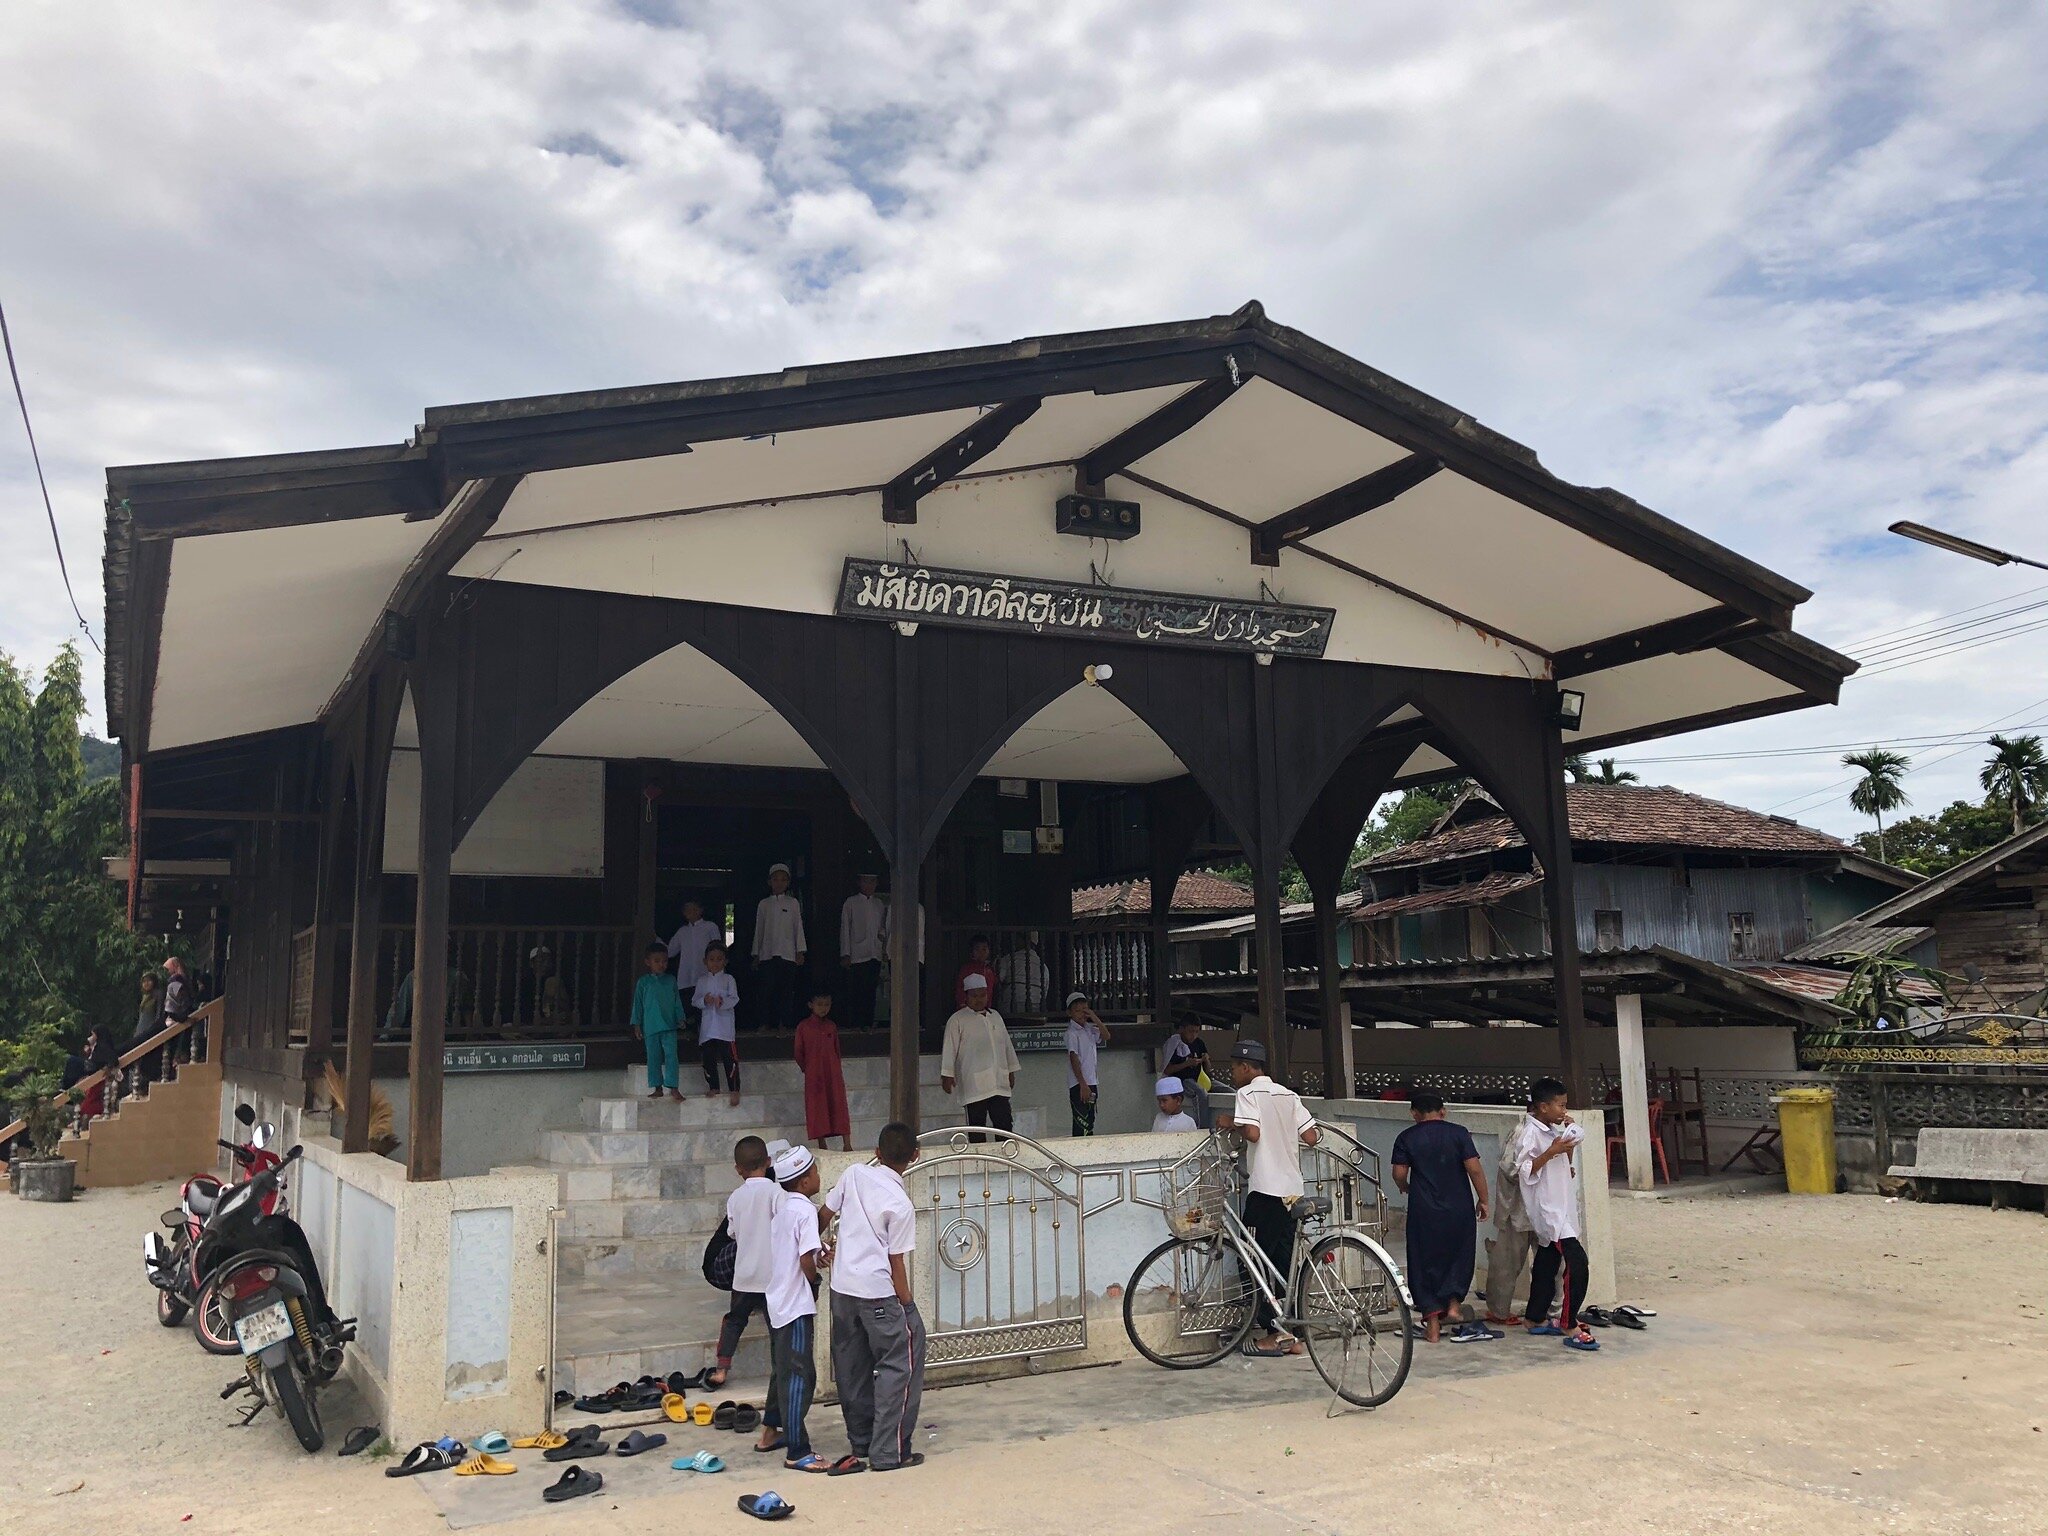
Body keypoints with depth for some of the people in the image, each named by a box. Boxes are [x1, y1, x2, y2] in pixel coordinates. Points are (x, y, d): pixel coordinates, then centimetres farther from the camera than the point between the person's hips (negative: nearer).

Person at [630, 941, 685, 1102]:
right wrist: (636, 1025, 2)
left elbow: (677, 1002, 12)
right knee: (653, 1057, 6)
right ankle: (657, 1087, 16)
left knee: (671, 1055, -8)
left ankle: (673, 1088, -9)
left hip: (669, 1026, 0)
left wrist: (680, 1019, 5)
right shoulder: (643, 983, 4)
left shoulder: (670, 981, 8)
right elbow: (637, 1004, 5)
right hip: (650, 1027, 0)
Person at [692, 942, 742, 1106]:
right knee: (708, 1058, 5)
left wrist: (723, 1002, -26)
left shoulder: (729, 980, 3)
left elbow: (734, 999, -6)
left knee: (730, 1058, -8)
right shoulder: (702, 981, 10)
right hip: (707, 1025, 3)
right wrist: (704, 1000, -16)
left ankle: (734, 1089, -5)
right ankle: (713, 1087, 19)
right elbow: (694, 1001, 5)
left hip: (725, 1026, -3)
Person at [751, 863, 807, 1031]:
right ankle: (765, 1023, 1)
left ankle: (784, 1024, 1)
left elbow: (798, 927, 7)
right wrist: (756, 955, 11)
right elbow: (759, 930, 13)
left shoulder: (793, 903, 9)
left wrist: (800, 952, 0)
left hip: (787, 954, -1)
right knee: (767, 990, -4)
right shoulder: (764, 904, 11)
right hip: (767, 954, 1)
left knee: (787, 990, -3)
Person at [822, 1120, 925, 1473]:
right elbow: (896, 1262, -11)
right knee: (899, 1365, 3)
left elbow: (825, 1213, 12)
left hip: (842, 1287, 7)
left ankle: (861, 1443, 27)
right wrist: (907, 1304, 0)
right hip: (878, 1291, -6)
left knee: (853, 1369, 16)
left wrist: (827, 1244, 32)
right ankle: (889, 1451, 2)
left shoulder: (854, 1174, 0)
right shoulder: (901, 1204, -14)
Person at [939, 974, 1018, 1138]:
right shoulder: (957, 1020, -1)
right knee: (977, 1126, -1)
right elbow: (949, 1049, -3)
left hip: (999, 1082, 4)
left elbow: (1007, 1044, 21)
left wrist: (1011, 1071, 20)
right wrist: (947, 1074, -7)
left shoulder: (995, 1016, 16)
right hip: (974, 1085, -4)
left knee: (1004, 1123, 0)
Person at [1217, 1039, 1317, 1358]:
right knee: (1285, 1262, 12)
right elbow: (1310, 1137, 8)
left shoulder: (1248, 1093, -6)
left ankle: (1275, 1333, 0)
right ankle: (1293, 1335, 13)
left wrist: (1231, 1124, -3)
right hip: (1292, 1190, 7)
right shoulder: (1289, 1095, 14)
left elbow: (1252, 1133, -21)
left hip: (1264, 1190, -7)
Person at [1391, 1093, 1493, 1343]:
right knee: (1459, 1256, 21)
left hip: (1423, 1212, 0)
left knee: (1425, 1262, 7)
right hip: (1459, 1209, 0)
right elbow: (1474, 1169, -8)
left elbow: (1399, 1174, -4)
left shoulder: (1406, 1138, -1)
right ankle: (1453, 1302, 8)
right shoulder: (1459, 1133, -2)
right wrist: (1483, 1200, 2)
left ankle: (1433, 1324, 6)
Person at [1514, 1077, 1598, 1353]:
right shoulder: (1530, 1133, -15)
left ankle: (1537, 1319, 24)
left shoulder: (1553, 1131, 13)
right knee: (1576, 1260, -17)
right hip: (1547, 1209, -10)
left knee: (1547, 1263, 14)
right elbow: (1524, 1171, -21)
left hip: (1560, 1208, 10)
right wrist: (1552, 1151, -26)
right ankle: (1570, 1329, -17)